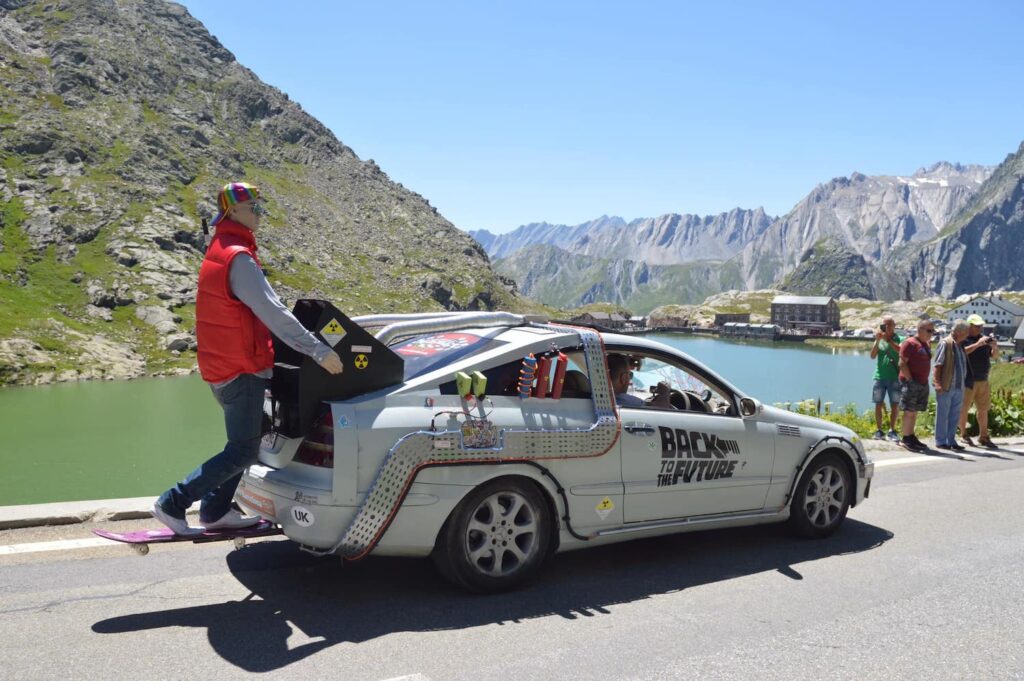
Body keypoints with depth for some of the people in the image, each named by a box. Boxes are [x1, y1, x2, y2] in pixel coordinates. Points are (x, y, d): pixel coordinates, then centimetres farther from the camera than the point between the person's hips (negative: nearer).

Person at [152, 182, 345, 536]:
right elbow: (272, 312, -25)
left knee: (244, 440, 20)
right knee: (242, 452, -2)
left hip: (221, 367, 10)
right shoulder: (238, 258, -18)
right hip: (241, 370, -10)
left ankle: (215, 511, 24)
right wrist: (318, 351, -26)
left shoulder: (218, 251, 14)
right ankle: (173, 503, 1)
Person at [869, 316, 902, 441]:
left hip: (894, 378, -1)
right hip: (880, 377, 1)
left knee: (895, 405, 2)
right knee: (879, 404, 3)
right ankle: (878, 431, 9)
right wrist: (877, 341, -12)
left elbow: (900, 350, -18)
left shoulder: (899, 339, 2)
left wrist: (888, 339, -21)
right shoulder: (879, 339, 8)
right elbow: (873, 356, -2)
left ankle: (892, 431, 10)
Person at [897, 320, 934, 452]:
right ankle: (905, 439, -2)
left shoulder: (926, 344, 16)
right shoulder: (910, 343, -10)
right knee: (909, 411, -6)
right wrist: (910, 379, -17)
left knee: (914, 411, 12)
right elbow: (902, 363, -15)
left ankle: (911, 437, 18)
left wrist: (925, 380, 13)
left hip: (923, 383, 8)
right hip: (911, 382, -8)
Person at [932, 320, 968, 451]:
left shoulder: (960, 345, 13)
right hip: (946, 386, -8)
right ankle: (941, 441, 8)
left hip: (958, 386, 8)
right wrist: (937, 383, -19)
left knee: (954, 415, 12)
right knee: (943, 414, 1)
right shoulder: (945, 343, -10)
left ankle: (951, 441, 20)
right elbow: (938, 365, -14)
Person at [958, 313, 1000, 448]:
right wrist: (978, 344, -28)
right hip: (967, 381, -6)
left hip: (983, 380, 6)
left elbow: (994, 356, 15)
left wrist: (995, 347, -5)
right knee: (963, 409, 0)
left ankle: (983, 437, 17)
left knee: (983, 409, 10)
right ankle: (964, 435, 11)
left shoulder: (983, 339, 14)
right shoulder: (963, 339, -5)